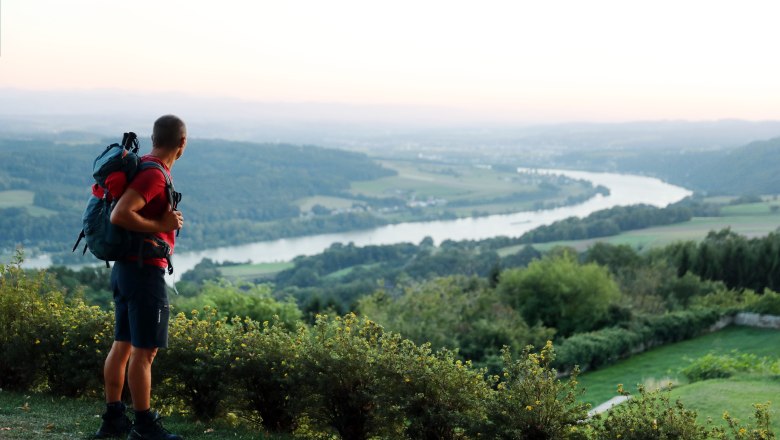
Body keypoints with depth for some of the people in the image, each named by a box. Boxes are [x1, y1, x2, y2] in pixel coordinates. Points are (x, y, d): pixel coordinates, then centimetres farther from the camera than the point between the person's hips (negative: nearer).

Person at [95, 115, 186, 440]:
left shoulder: (145, 167, 11)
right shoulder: (154, 174, -18)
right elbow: (119, 215, -27)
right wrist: (161, 226, -20)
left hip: (125, 267, 10)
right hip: (145, 270, -10)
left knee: (123, 345, 13)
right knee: (145, 349, -3)